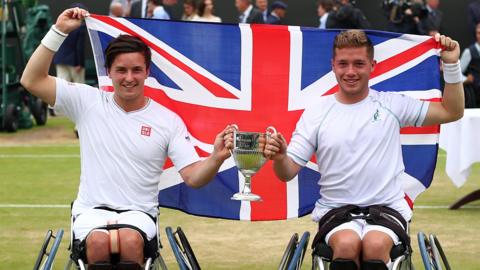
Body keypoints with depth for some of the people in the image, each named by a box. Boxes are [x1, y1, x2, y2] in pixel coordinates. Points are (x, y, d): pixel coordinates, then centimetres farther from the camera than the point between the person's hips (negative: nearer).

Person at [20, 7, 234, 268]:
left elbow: (193, 177, 1)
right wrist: (59, 31, -5)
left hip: (139, 213, 0)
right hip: (92, 210, 0)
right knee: (99, 241, -36)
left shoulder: (168, 120, 6)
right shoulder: (88, 102, 7)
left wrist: (216, 158, -21)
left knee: (130, 241, -36)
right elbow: (32, 80, 0)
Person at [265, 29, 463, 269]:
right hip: (335, 210, 0)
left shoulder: (391, 104, 7)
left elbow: (452, 112, 12)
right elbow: (288, 172, 3)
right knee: (347, 244, -35)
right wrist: (279, 157, -20)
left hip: (387, 207, 0)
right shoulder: (316, 113, 6)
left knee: (375, 245, -35)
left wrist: (451, 64, 1)